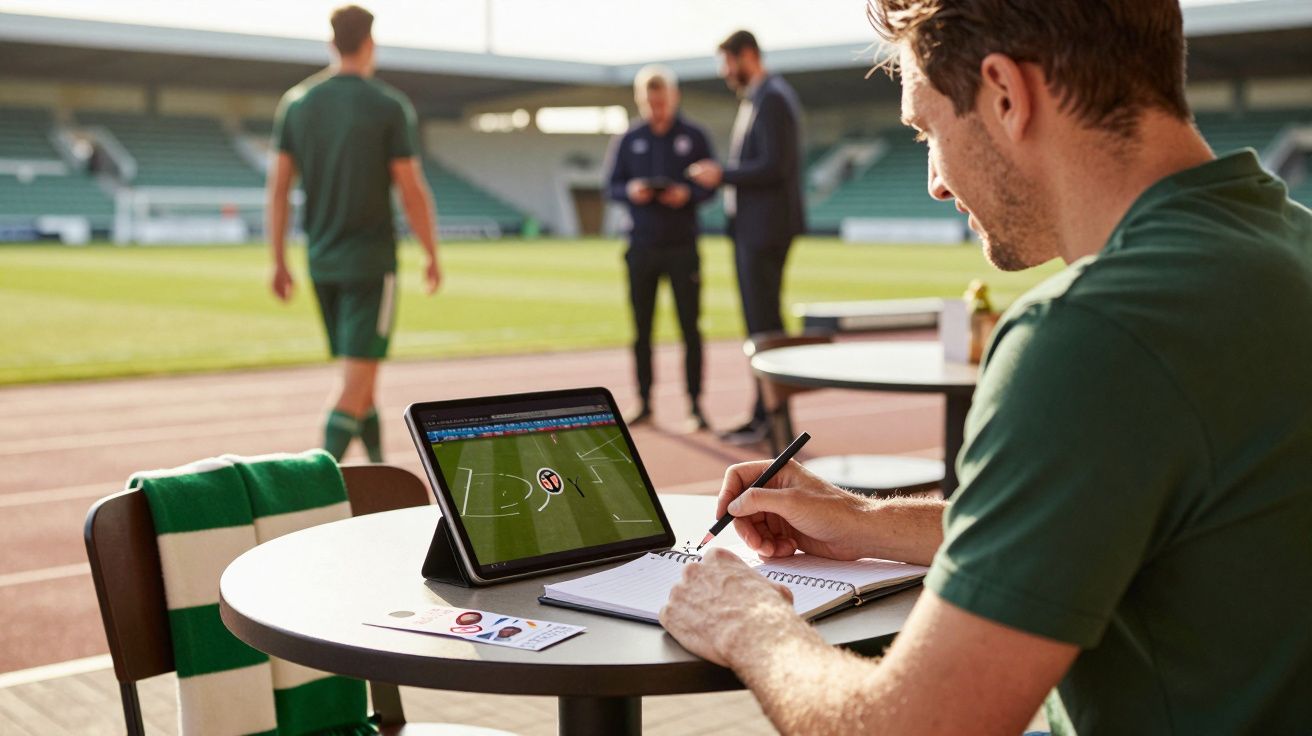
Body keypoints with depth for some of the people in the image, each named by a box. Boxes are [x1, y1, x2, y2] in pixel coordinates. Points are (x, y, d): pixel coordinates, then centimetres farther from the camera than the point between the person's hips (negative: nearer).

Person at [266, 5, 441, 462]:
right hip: (371, 261, -6)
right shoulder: (390, 107, -9)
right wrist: (433, 257, 2)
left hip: (321, 261, 6)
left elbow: (278, 188, 2)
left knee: (358, 371, 18)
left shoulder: (296, 103, 4)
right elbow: (412, 192, -10)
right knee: (358, 378, -5)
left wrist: (278, 263, 7)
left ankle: (380, 471, 28)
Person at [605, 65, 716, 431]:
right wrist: (630, 191, -15)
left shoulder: (694, 137, 3)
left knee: (690, 327, -2)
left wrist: (688, 194, -18)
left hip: (682, 246, -2)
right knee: (642, 329, 6)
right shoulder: (628, 140, 7)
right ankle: (644, 403, 14)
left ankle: (695, 405, 4)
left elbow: (710, 185, 3)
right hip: (641, 246, 2)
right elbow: (611, 186, 7)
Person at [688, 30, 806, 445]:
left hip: (766, 227, -10)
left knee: (765, 321, -7)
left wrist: (723, 175, -15)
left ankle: (771, 416, -2)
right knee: (759, 321, 12)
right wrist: (720, 172, 9)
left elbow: (774, 166, -21)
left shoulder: (772, 99, -14)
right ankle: (766, 412, 18)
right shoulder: (755, 99, 18)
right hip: (750, 226, 10)